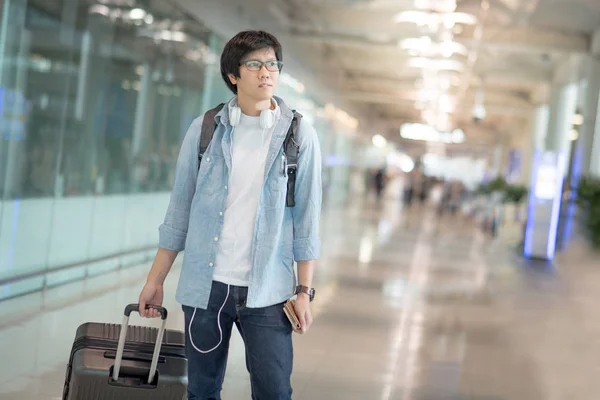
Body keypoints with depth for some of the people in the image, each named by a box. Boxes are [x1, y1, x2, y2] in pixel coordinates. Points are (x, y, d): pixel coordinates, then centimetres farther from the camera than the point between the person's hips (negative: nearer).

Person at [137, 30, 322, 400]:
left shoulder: (299, 135, 0)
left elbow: (306, 218, 2)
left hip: (266, 290, -1)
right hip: (205, 285, 2)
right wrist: (156, 280, 7)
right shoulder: (204, 130, 3)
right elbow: (180, 209, 8)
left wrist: (305, 290, -3)